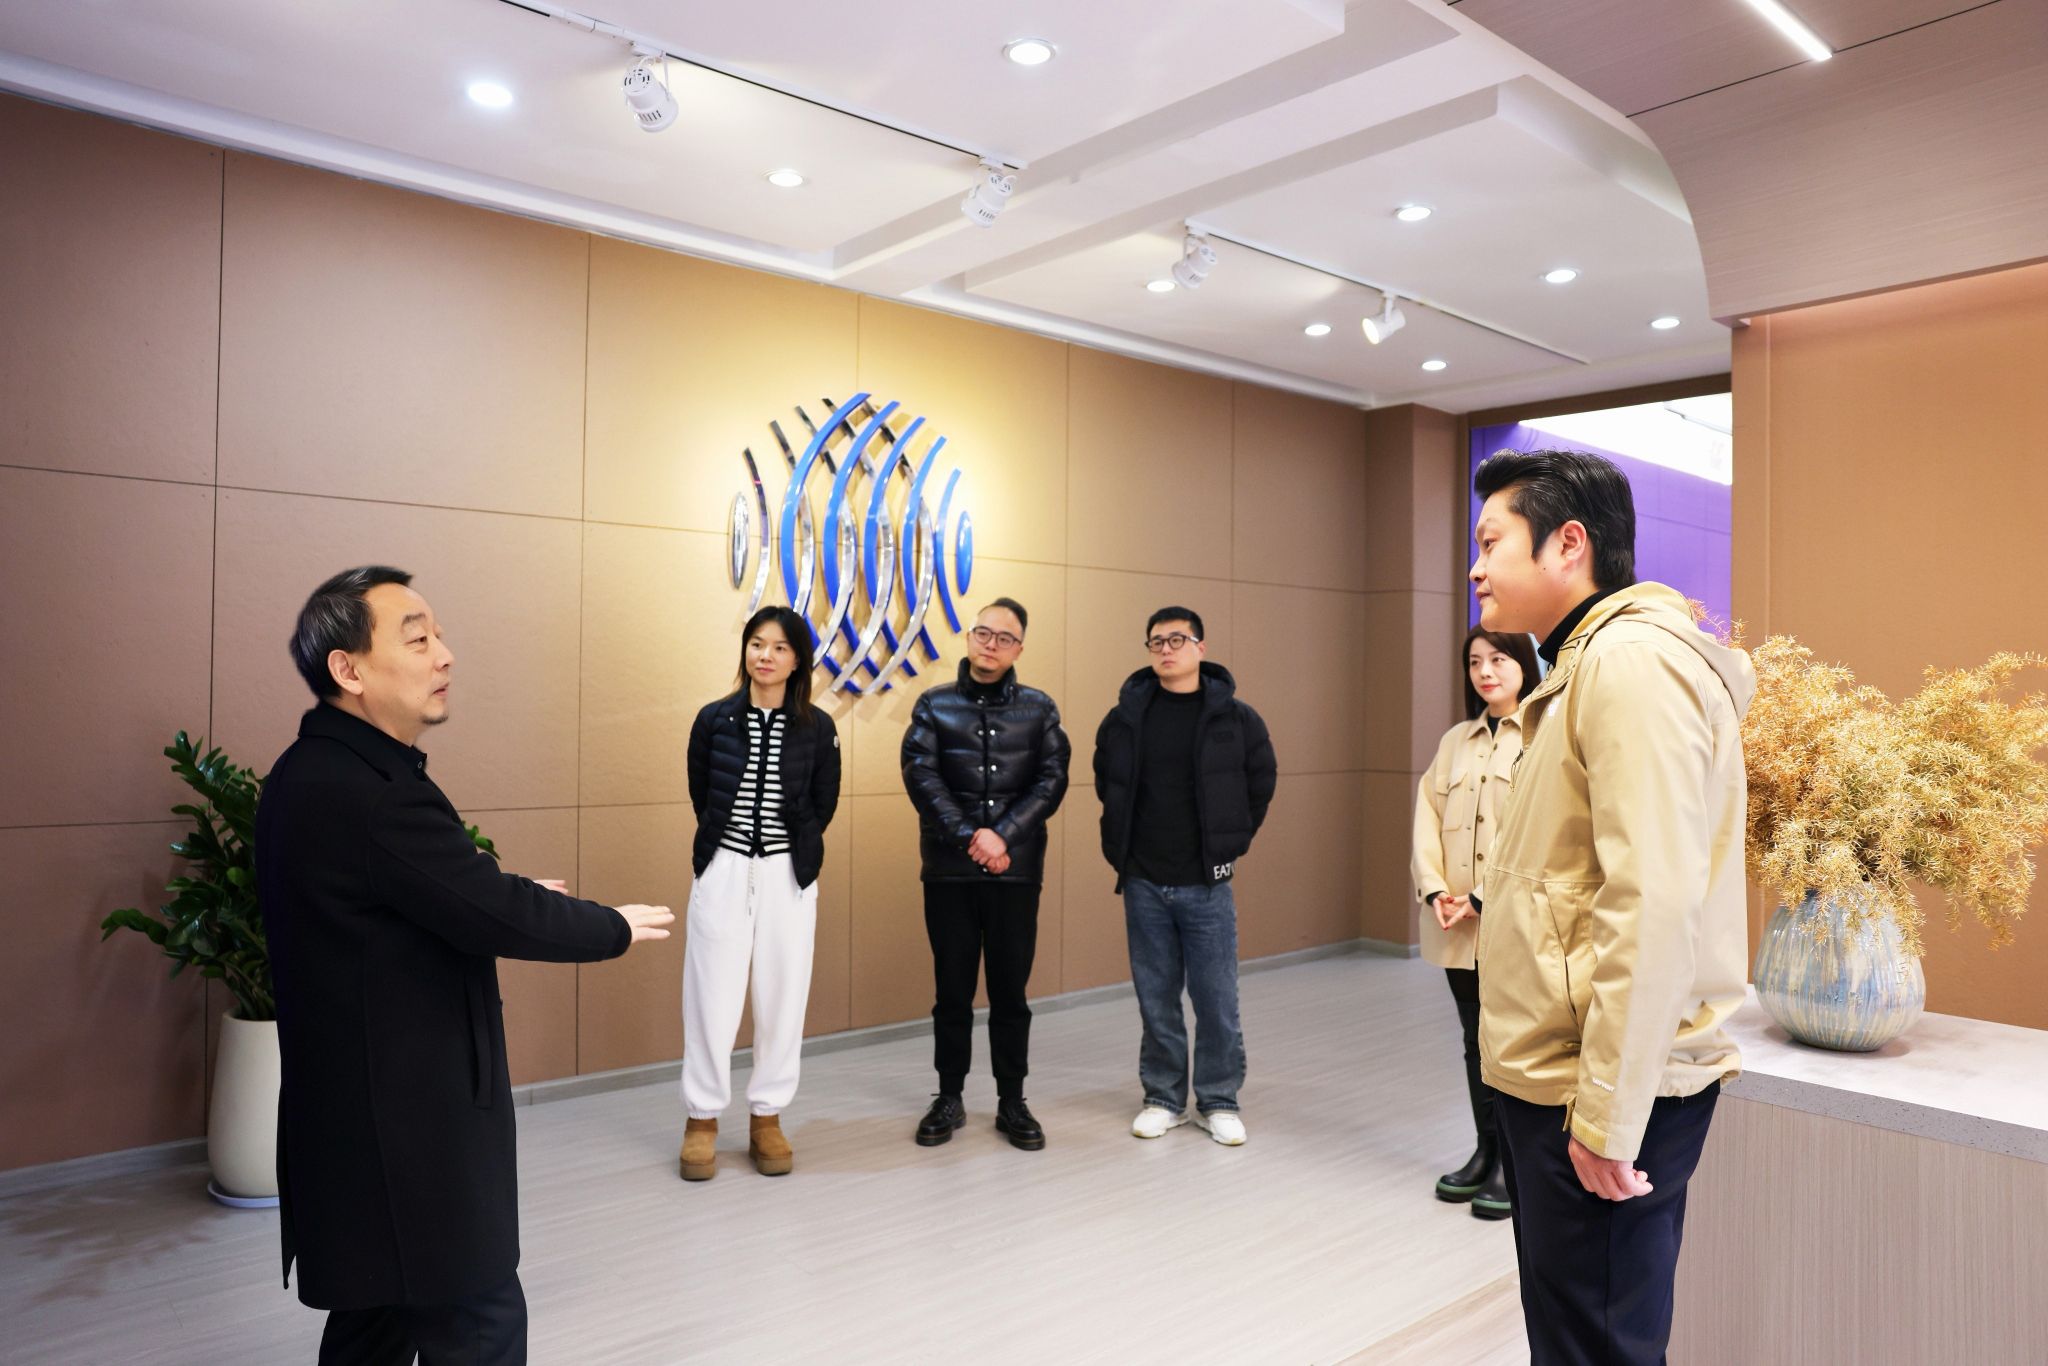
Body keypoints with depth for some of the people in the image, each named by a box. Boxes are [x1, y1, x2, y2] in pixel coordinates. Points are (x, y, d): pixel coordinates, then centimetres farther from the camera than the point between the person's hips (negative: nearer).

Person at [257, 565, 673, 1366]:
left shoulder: (313, 773, 7)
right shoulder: (367, 790, -26)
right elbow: (499, 914, -24)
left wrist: (502, 897, 8)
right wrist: (616, 928, -9)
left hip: (364, 1118, 10)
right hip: (406, 1131, -10)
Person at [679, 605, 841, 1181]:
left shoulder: (817, 728, -1)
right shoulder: (714, 719, -1)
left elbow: (823, 804, 7)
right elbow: (700, 796, 8)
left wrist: (796, 849, 6)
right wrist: (722, 848, 9)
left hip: (788, 875, 1)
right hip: (724, 870, 0)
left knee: (781, 998, 6)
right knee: (712, 997, 3)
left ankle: (767, 1118, 20)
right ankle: (701, 1120, 17)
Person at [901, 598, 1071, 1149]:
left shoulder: (1039, 708, 6)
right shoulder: (935, 704, 4)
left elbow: (1052, 781, -2)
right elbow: (921, 776, -6)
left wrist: (1003, 835, -14)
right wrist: (969, 838, -16)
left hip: (1017, 870, 0)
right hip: (949, 870, 0)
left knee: (1010, 991, 8)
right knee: (952, 990, 9)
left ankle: (1012, 1103, 22)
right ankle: (949, 1098, 24)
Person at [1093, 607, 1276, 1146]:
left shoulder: (1235, 717, -5)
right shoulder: (1124, 717, 1)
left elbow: (1261, 786, 6)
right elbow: (1107, 785, 15)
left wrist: (1230, 843, 4)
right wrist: (1124, 845, 9)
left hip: (1206, 885, -2)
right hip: (1143, 884, 2)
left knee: (1216, 998, 5)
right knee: (1156, 997, 10)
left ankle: (1219, 1101, 21)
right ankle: (1163, 1097, 25)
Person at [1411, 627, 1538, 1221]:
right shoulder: (1456, 741, 14)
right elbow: (1428, 817, 8)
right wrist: (1434, 890, -6)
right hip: (1456, 925, 6)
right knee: (1476, 1042, 15)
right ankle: (1485, 1153, 27)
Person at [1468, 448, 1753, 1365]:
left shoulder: (1633, 660, -18)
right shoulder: (1591, 662, 15)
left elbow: (1653, 902, -25)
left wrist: (1608, 1116, -22)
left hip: (1600, 1094, -10)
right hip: (1553, 1079, 10)